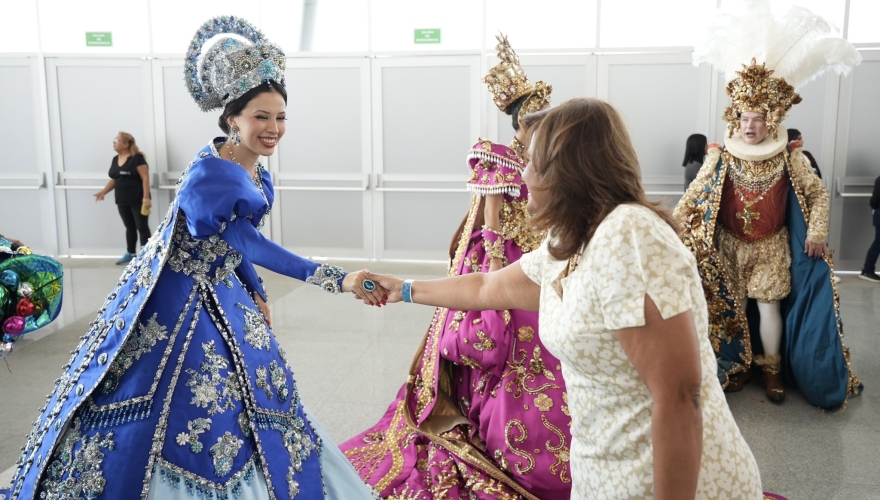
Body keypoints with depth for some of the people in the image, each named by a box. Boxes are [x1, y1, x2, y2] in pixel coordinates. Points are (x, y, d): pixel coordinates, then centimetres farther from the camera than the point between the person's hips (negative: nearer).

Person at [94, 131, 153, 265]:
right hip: (122, 201, 7)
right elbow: (114, 179, 19)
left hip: (137, 200, -7)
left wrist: (146, 197, -20)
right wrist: (103, 192, 8)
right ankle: (130, 254, 25)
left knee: (142, 227, -2)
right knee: (129, 227, 16)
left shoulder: (137, 158, -11)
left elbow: (145, 178, -14)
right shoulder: (115, 160, 12)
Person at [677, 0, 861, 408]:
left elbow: (817, 194, -1)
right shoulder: (721, 158, -9)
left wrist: (816, 232, -11)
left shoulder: (790, 158, -9)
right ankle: (739, 363, 26)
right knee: (733, 306, 8)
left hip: (772, 248, -1)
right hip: (730, 247, 1)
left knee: (769, 306, 1)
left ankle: (772, 370, 18)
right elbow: (694, 197, -5)